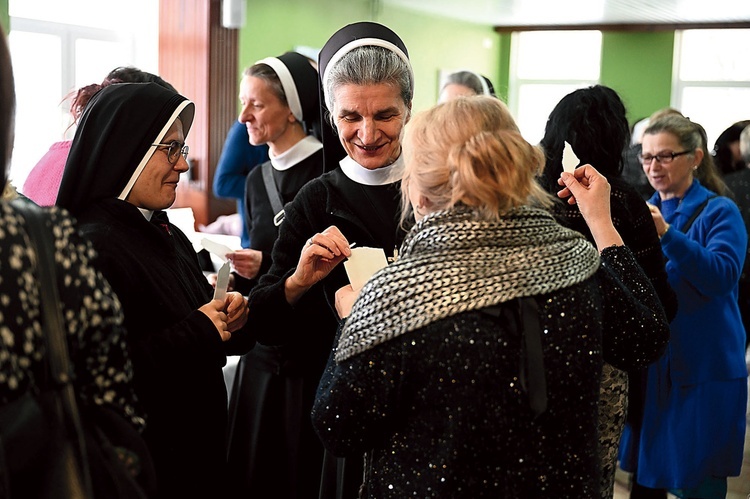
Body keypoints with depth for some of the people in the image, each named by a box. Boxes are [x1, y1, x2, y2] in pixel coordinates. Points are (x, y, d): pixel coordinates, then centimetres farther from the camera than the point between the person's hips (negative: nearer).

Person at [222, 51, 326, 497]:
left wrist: (269, 267, -15)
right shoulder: (257, 180, 12)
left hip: (315, 357, -6)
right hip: (263, 355, 6)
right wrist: (238, 278, 0)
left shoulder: (328, 173, -11)